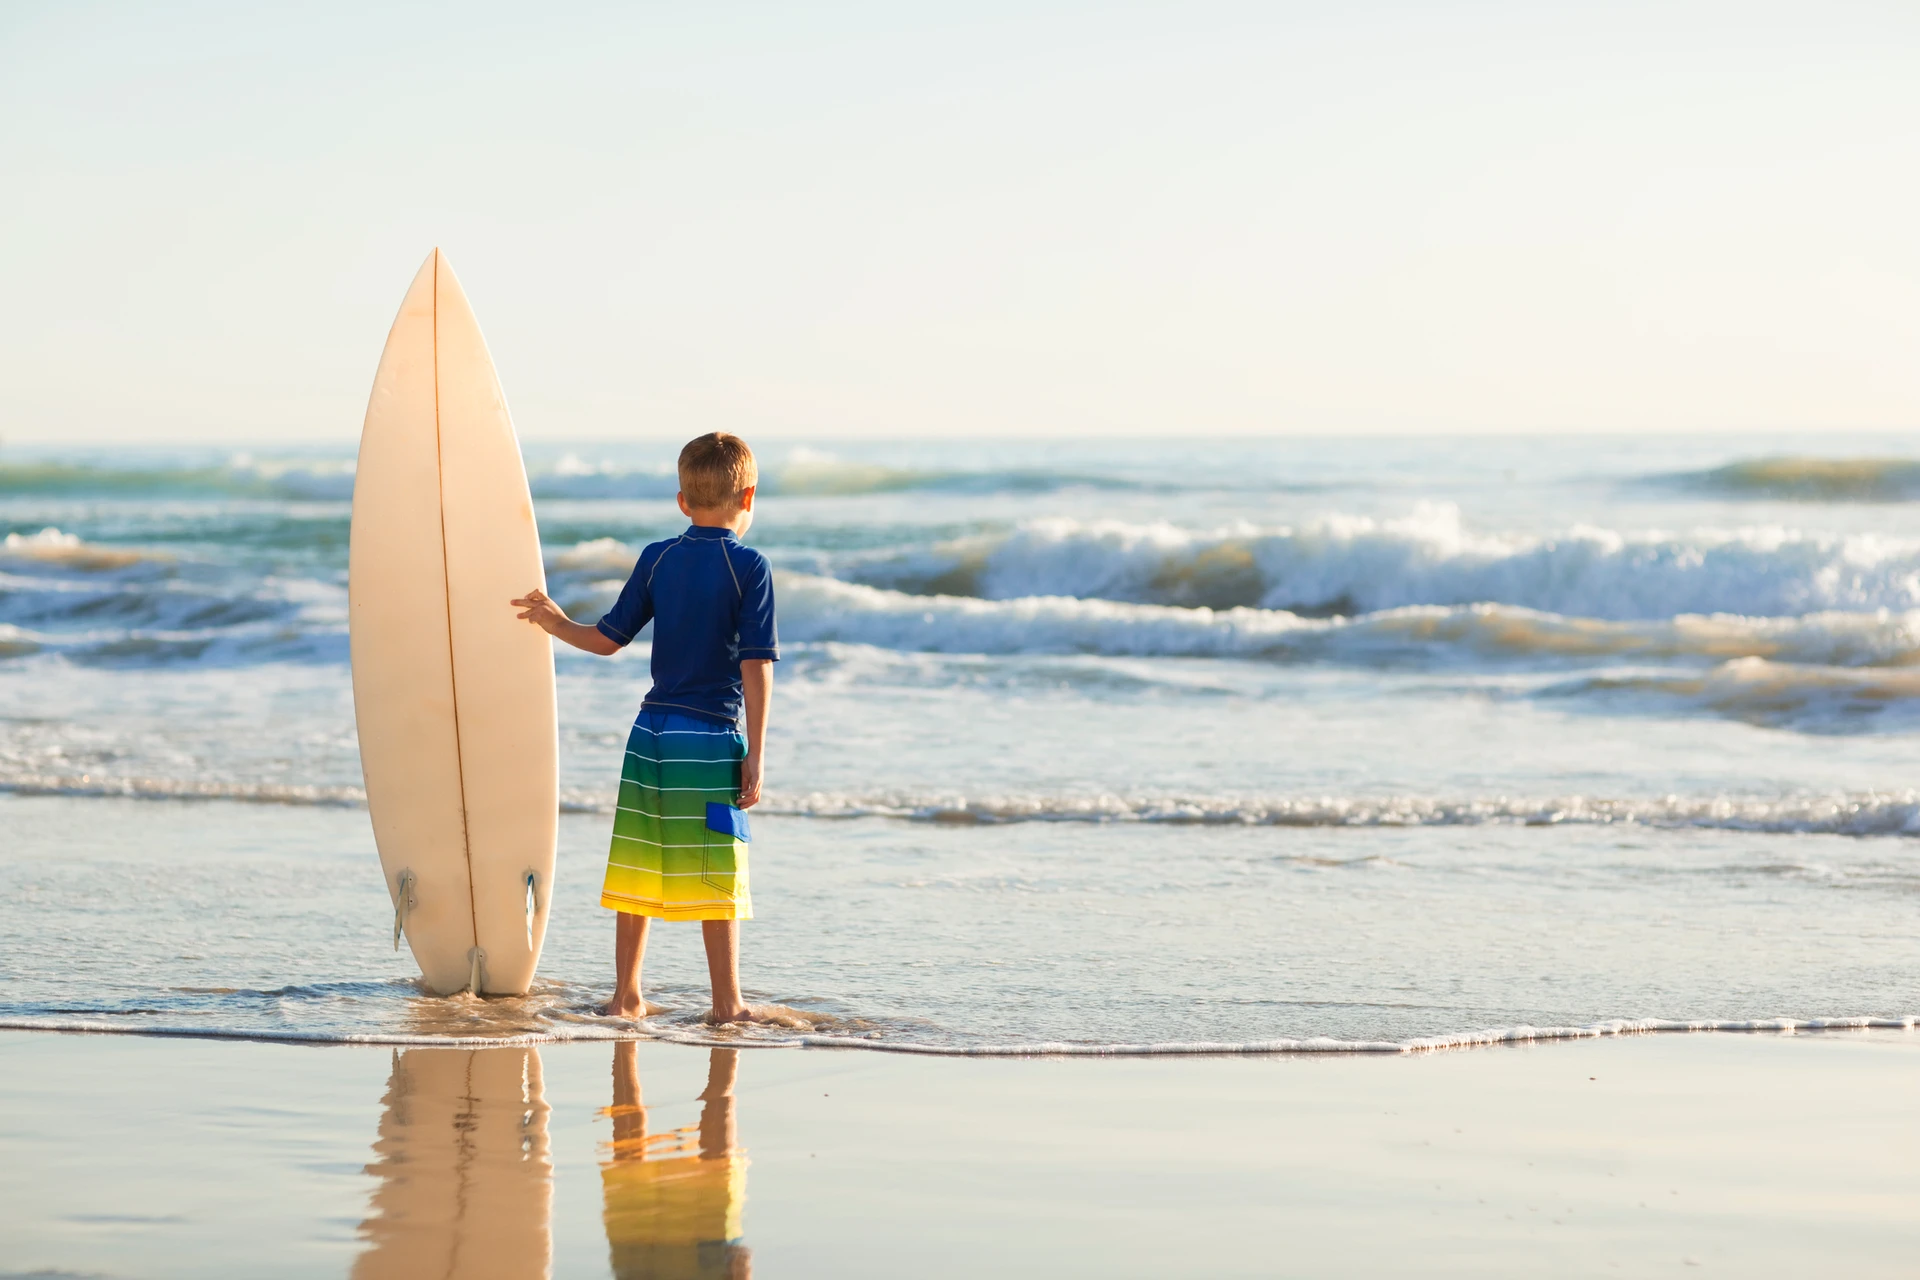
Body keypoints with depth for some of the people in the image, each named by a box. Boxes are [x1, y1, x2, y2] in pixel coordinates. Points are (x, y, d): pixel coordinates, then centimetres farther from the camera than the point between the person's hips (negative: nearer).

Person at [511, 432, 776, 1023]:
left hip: (651, 729, 5)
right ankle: (727, 1002, 3)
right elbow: (755, 667, -10)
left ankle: (626, 996, 16)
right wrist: (755, 753, -9)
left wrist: (559, 625, 29)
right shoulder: (750, 568, -7)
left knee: (640, 866, 11)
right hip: (712, 736, -4)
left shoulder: (657, 559, 6)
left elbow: (608, 638, 10)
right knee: (717, 873, 0)